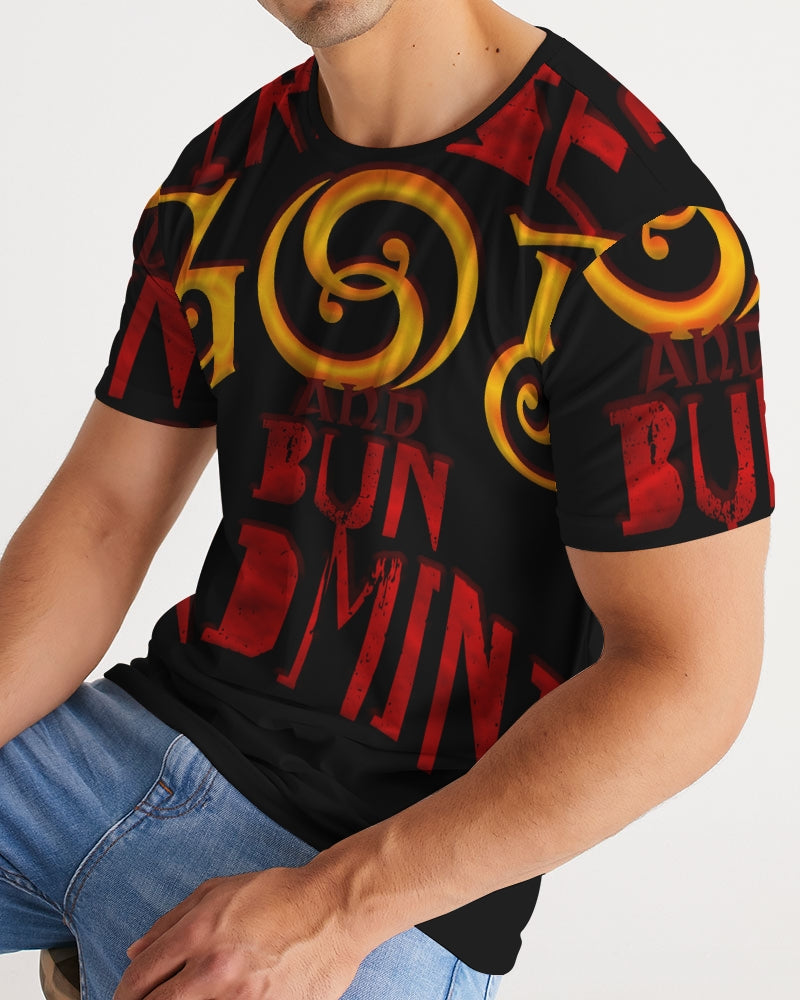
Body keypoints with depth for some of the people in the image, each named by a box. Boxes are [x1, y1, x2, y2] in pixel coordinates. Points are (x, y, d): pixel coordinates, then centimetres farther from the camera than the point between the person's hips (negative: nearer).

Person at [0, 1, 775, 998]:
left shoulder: (639, 235, -16)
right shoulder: (220, 178, 5)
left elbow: (689, 677, -17)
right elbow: (103, 513, 6)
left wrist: (337, 906, -21)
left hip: (393, 855, -5)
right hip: (154, 722, 6)